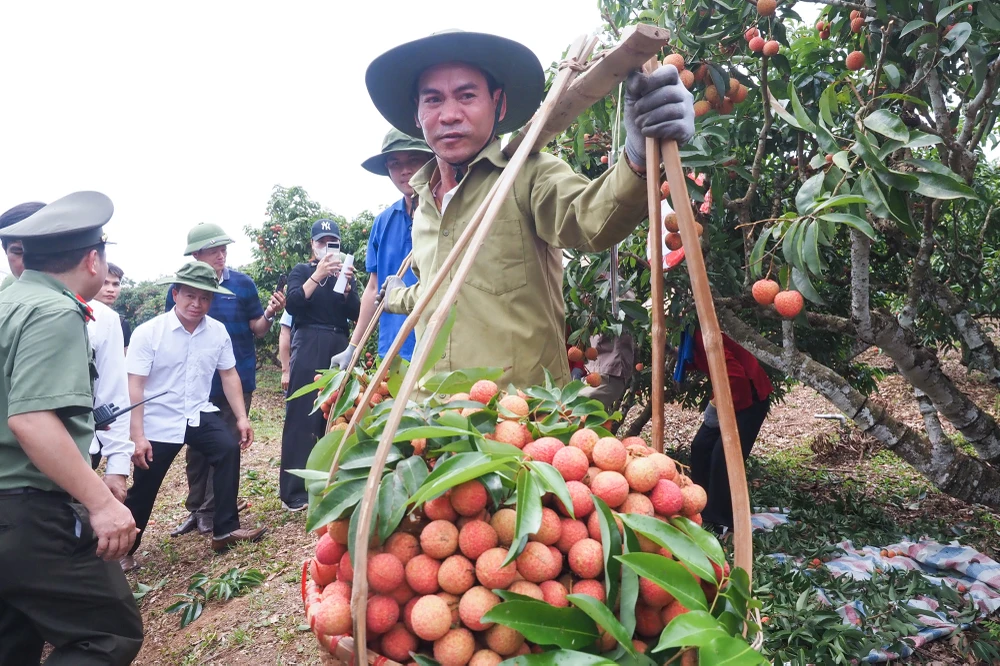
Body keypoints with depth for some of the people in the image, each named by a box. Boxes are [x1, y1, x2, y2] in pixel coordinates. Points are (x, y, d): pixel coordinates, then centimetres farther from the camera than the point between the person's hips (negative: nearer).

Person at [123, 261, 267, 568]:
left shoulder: (218, 331, -2)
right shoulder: (148, 332, -13)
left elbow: (229, 374, 6)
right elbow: (134, 386, -14)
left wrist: (242, 417, 0)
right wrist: (137, 436, -18)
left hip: (199, 414, 3)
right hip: (159, 421, -3)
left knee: (229, 449, -21)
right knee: (142, 491, 7)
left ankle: (225, 530, -8)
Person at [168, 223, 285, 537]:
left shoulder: (243, 283, -4)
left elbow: (257, 329, -2)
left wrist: (269, 314, -23)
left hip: (236, 379, -1)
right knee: (197, 446, 11)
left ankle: (212, 512, 16)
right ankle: (195, 509, 24)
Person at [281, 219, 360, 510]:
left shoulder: (344, 274, 18)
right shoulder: (301, 271, 10)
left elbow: (356, 314, 5)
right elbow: (292, 304, -8)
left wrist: (346, 285, -11)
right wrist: (318, 274, -15)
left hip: (338, 348, 3)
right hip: (308, 348, -3)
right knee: (301, 417, -7)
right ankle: (293, 491, -5)